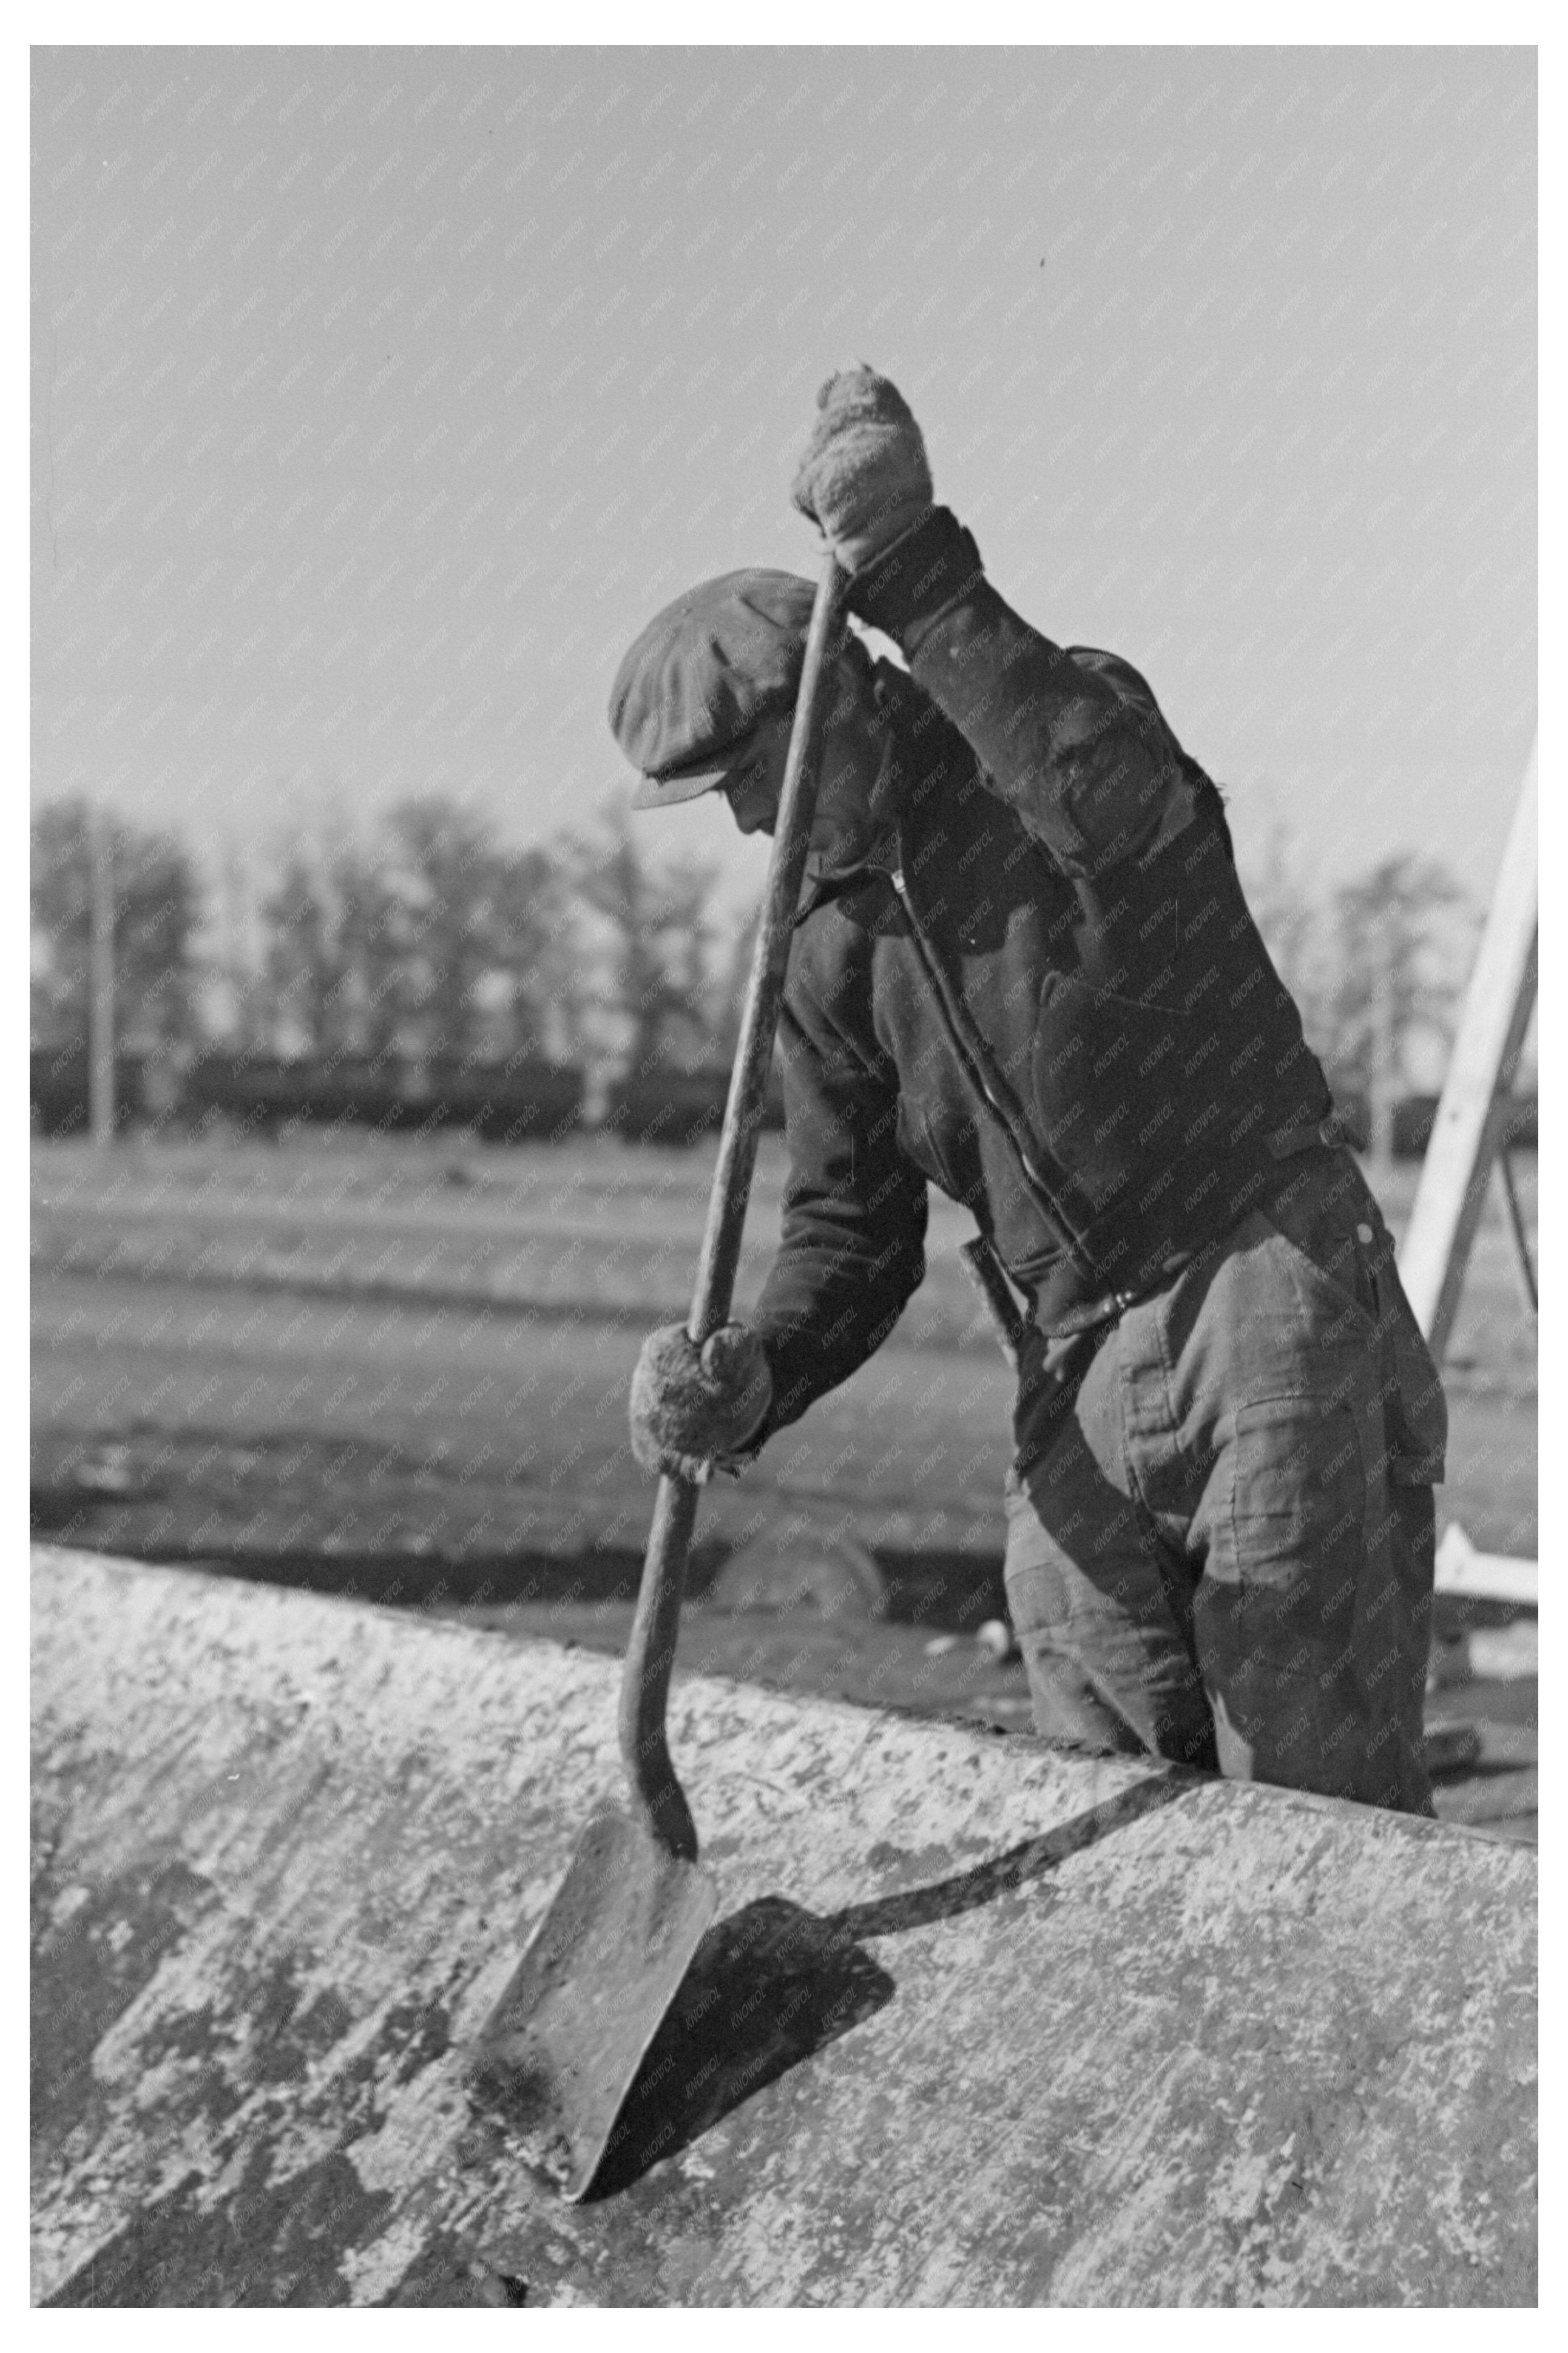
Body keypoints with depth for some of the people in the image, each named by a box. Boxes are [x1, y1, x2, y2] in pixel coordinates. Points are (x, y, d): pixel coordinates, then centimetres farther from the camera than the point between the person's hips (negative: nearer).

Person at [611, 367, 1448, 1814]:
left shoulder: (1079, 709, -3)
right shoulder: (831, 952, 12)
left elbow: (1117, 806, -29)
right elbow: (851, 1233, 11)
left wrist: (917, 570, -31)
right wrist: (749, 1381, -9)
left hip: (1276, 1300, -6)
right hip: (1077, 1392, 6)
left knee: (1318, 1799, -8)